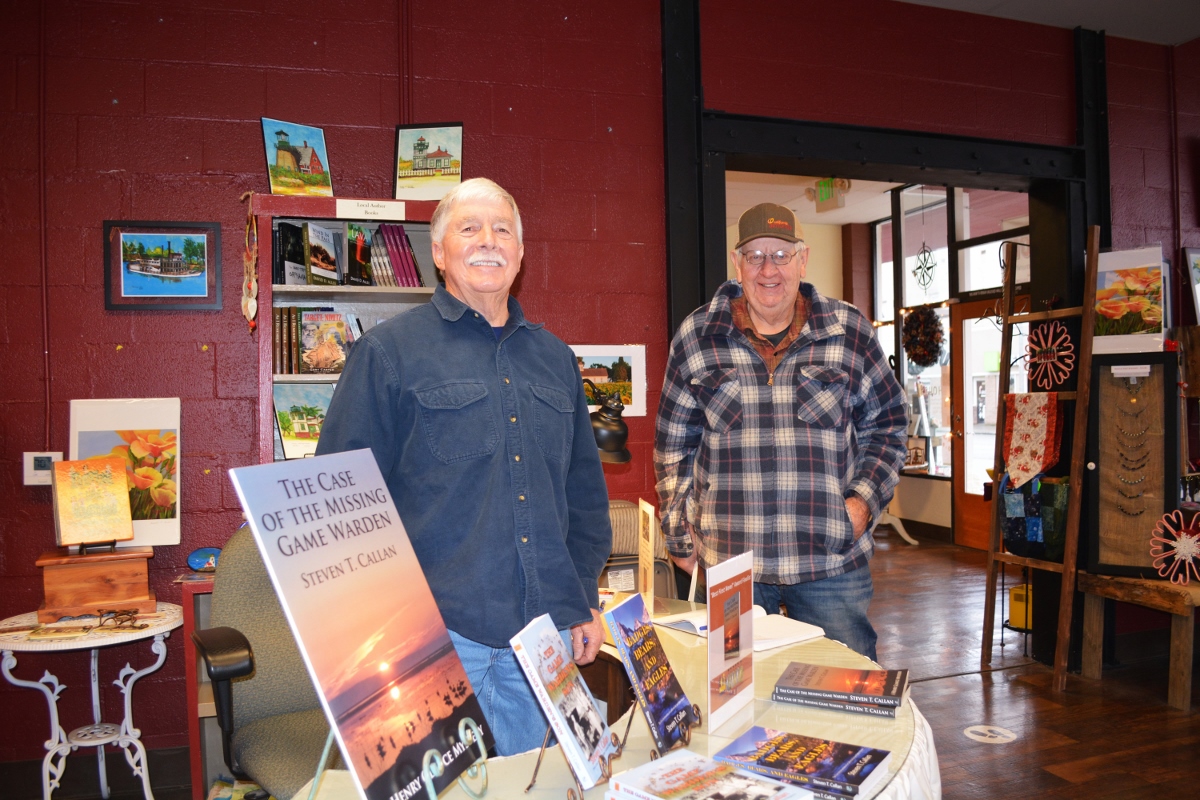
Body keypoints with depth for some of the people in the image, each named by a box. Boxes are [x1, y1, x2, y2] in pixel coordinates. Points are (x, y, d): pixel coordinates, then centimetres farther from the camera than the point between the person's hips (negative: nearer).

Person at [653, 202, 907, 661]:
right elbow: (675, 443, 8)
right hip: (727, 563, 0)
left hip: (831, 560, 0)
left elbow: (886, 424, 12)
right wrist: (680, 535, 6)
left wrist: (863, 502, -1)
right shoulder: (697, 336, 3)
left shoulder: (850, 332, 4)